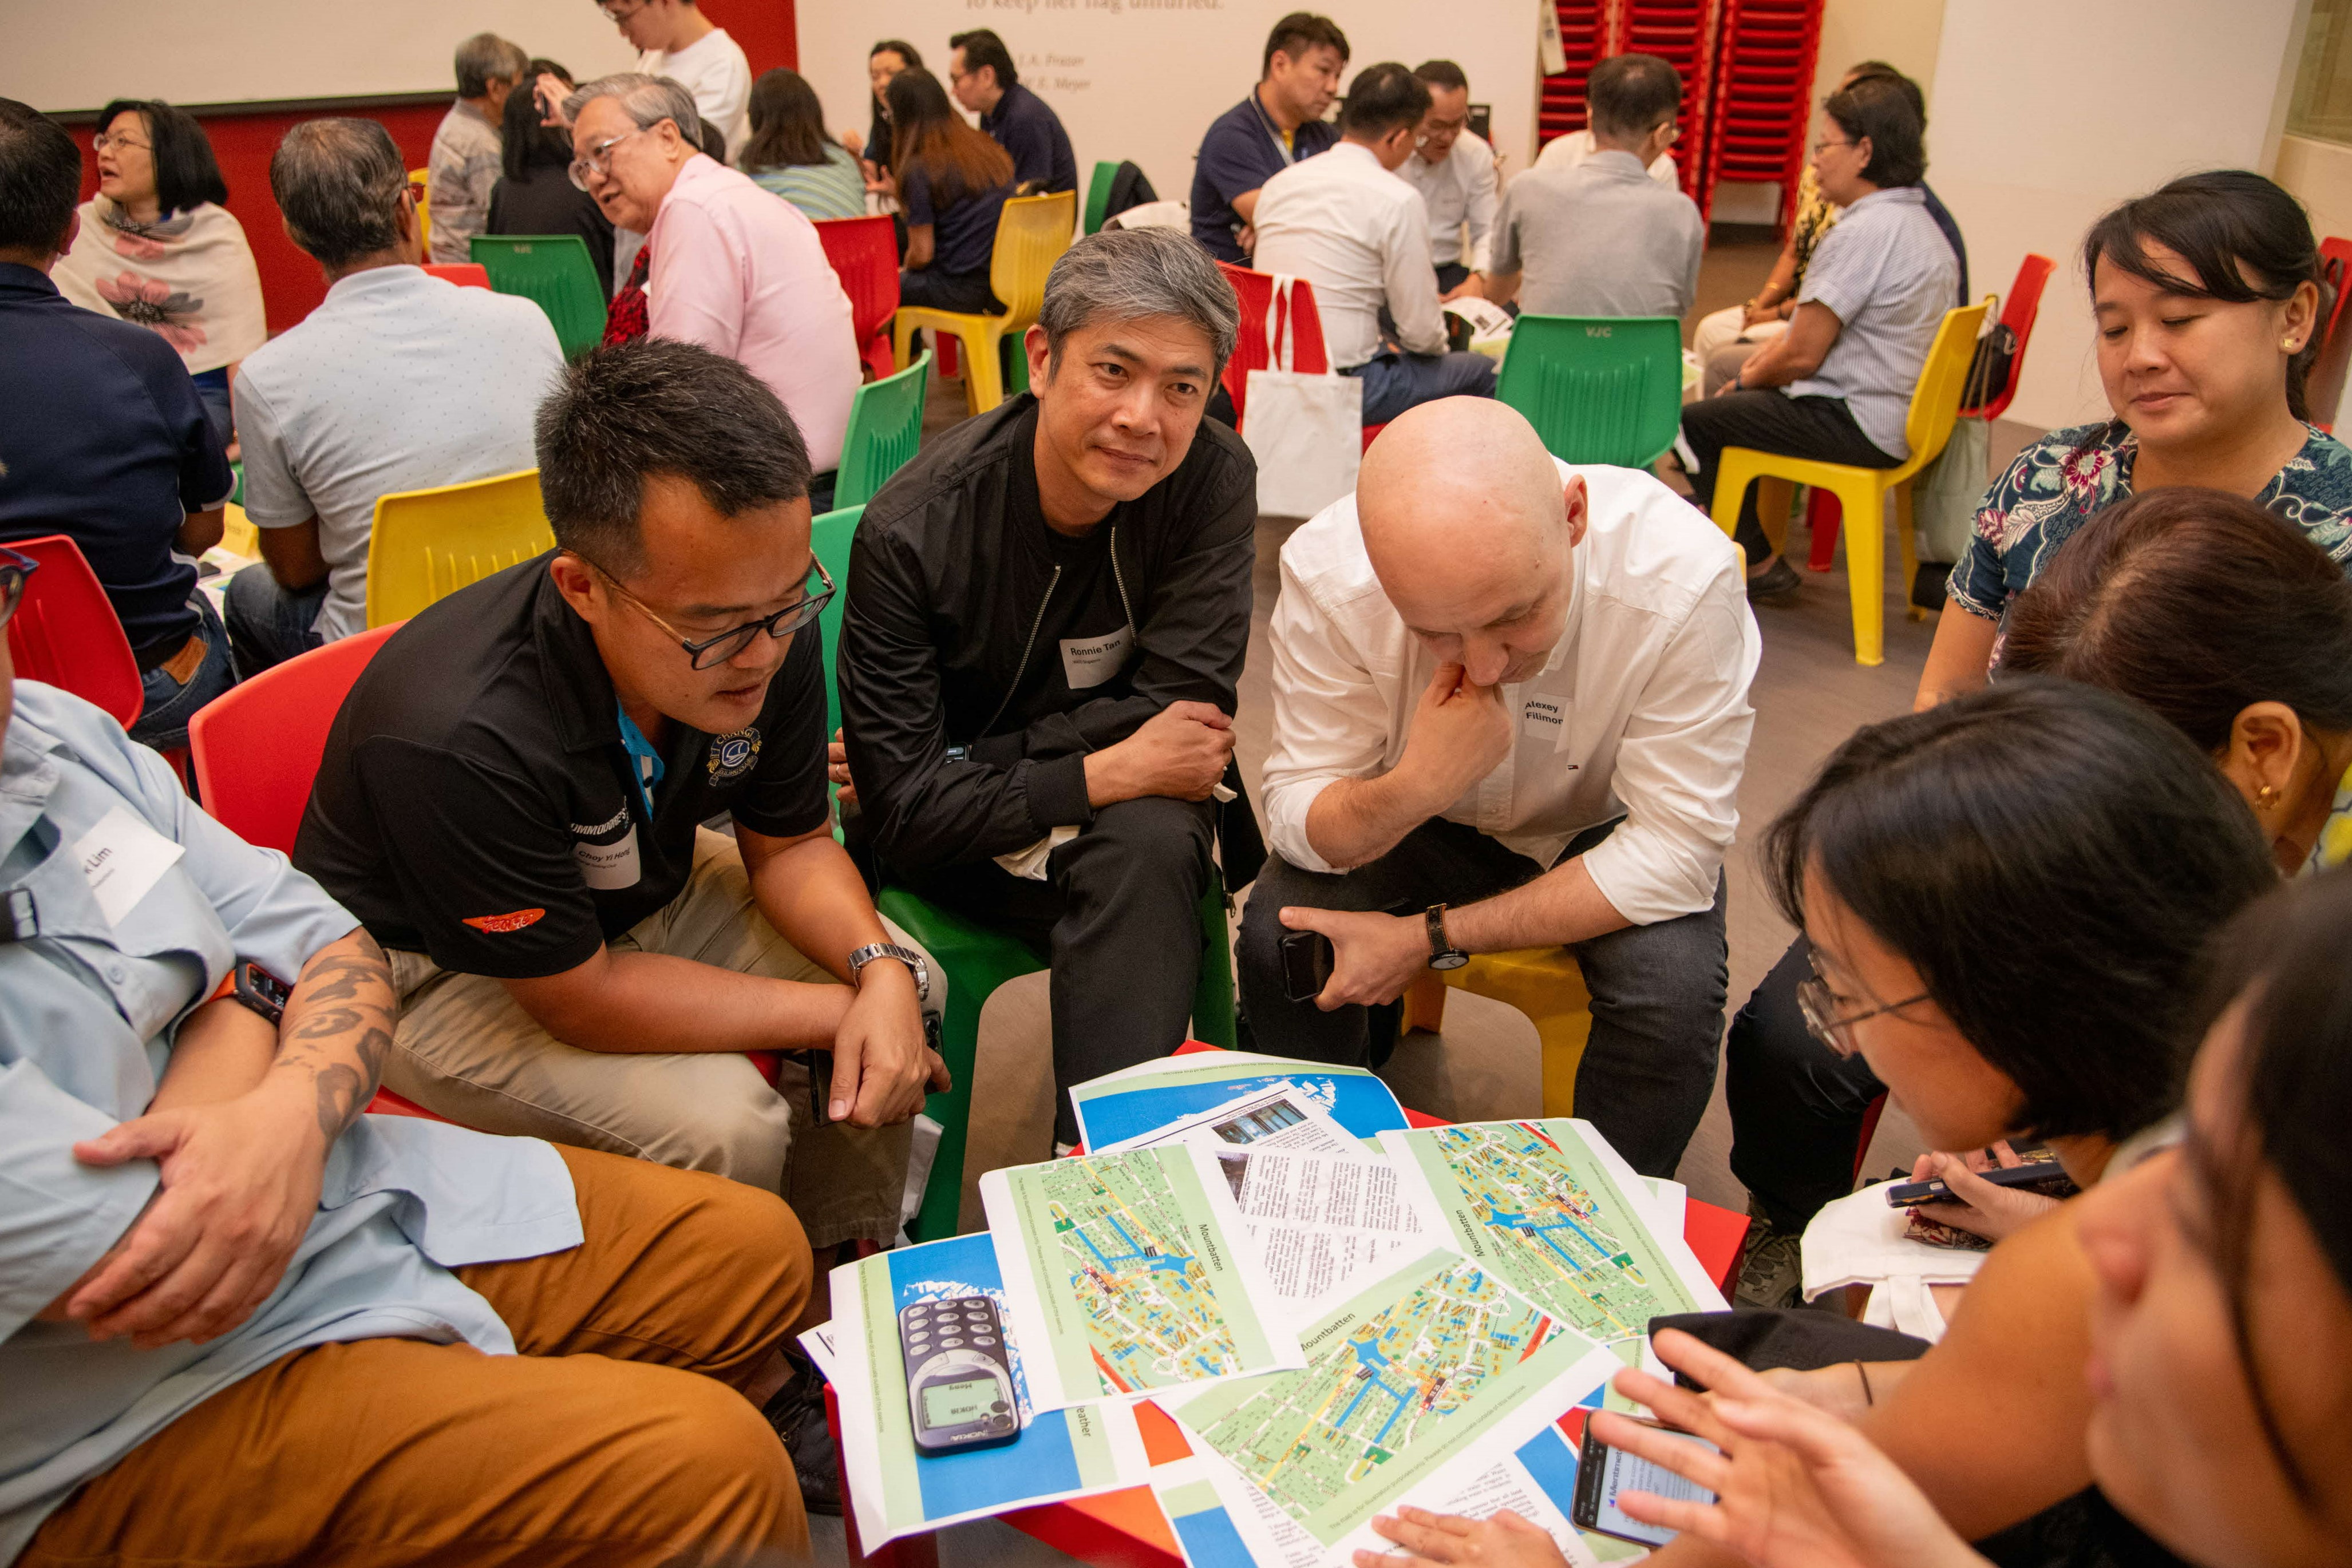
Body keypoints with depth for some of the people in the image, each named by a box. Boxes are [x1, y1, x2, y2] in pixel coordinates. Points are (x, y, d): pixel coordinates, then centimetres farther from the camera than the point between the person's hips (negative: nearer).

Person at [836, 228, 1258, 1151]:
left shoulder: (1214, 480, -16)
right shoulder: (912, 531, -22)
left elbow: (1185, 710, -18)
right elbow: (902, 815, -21)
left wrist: (956, 768, -19)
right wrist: (1102, 774, -26)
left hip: (1131, 809, 2)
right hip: (960, 844, -2)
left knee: (1153, 843, -32)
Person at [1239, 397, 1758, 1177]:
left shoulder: (1684, 578, -33)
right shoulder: (1325, 570, -28)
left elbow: (1674, 849, -25)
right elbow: (1296, 818, -19)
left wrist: (1432, 937, -28)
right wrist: (1415, 785, -42)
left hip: (1601, 829, -1)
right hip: (1420, 823, 1)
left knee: (1676, 991, -28)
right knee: (1278, 936, -23)